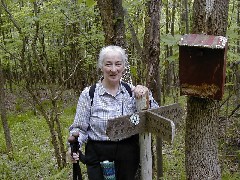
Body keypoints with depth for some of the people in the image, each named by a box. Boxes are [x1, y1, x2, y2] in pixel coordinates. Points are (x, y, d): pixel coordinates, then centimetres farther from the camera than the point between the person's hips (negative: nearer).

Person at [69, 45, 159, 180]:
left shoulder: (132, 91, -1)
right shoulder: (88, 94, -7)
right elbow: (79, 128, -3)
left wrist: (146, 96, -17)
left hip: (129, 157, 2)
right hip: (98, 157, -2)